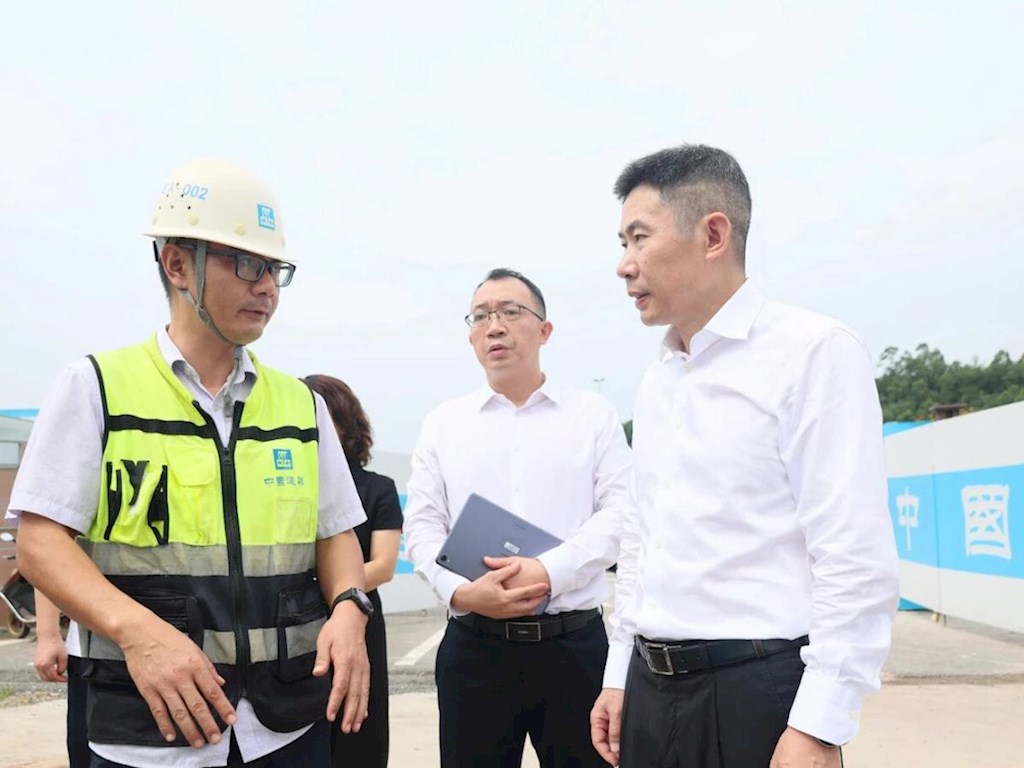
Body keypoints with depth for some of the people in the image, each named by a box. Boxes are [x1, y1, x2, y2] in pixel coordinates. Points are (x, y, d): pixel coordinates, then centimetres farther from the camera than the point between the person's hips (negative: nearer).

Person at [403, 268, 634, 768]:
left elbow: (622, 512, -3)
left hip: (575, 644, -1)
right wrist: (460, 591, -13)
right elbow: (422, 525, 5)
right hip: (473, 646, 1)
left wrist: (550, 571, -17)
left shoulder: (593, 414, 6)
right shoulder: (443, 423, 10)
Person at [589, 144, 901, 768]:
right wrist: (620, 676, 14)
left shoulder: (814, 351, -10)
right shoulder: (656, 380, 11)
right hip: (651, 688, 7)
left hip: (759, 690, -6)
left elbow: (856, 558, -15)